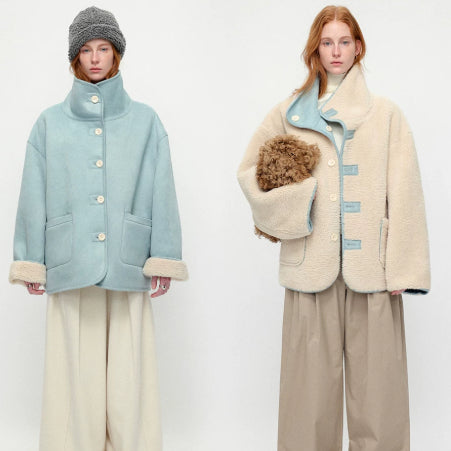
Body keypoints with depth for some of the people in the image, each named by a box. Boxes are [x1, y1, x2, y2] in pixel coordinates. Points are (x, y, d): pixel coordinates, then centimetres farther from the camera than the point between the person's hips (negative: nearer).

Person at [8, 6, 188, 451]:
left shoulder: (145, 121, 9)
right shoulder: (50, 123, 10)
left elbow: (161, 193, 4)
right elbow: (33, 196, 8)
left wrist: (163, 259, -1)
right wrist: (30, 262, 4)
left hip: (128, 265, 0)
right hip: (70, 265, 1)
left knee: (128, 377, 1)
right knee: (75, 375, 3)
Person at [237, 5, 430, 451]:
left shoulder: (386, 115, 7)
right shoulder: (288, 114, 10)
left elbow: (404, 195, 2)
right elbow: (249, 170, 15)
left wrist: (402, 268, -6)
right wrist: (287, 202, -2)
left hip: (370, 268, 0)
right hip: (311, 268, 1)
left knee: (375, 379, 2)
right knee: (311, 380, 5)